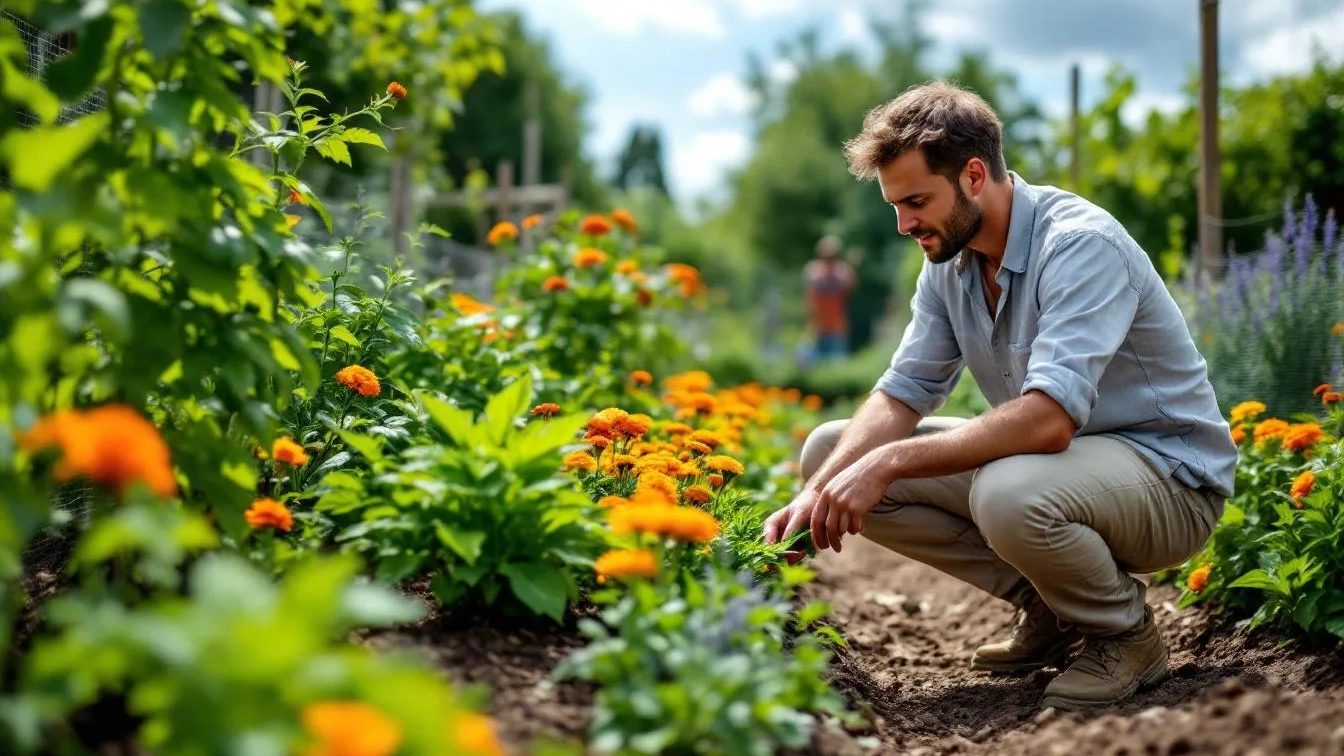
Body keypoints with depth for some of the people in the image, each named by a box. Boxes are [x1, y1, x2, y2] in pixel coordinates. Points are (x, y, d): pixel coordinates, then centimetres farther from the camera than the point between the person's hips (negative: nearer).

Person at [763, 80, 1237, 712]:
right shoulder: (950, 259, 0)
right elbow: (902, 394, -1)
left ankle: (1126, 634, -7)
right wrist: (814, 496, -18)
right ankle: (1048, 609, 4)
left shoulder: (1081, 245, -25)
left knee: (1010, 493, -41)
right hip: (1051, 456, 8)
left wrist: (889, 463, -37)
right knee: (829, 450, -3)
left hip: (1169, 475, -8)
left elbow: (1048, 418, -37)